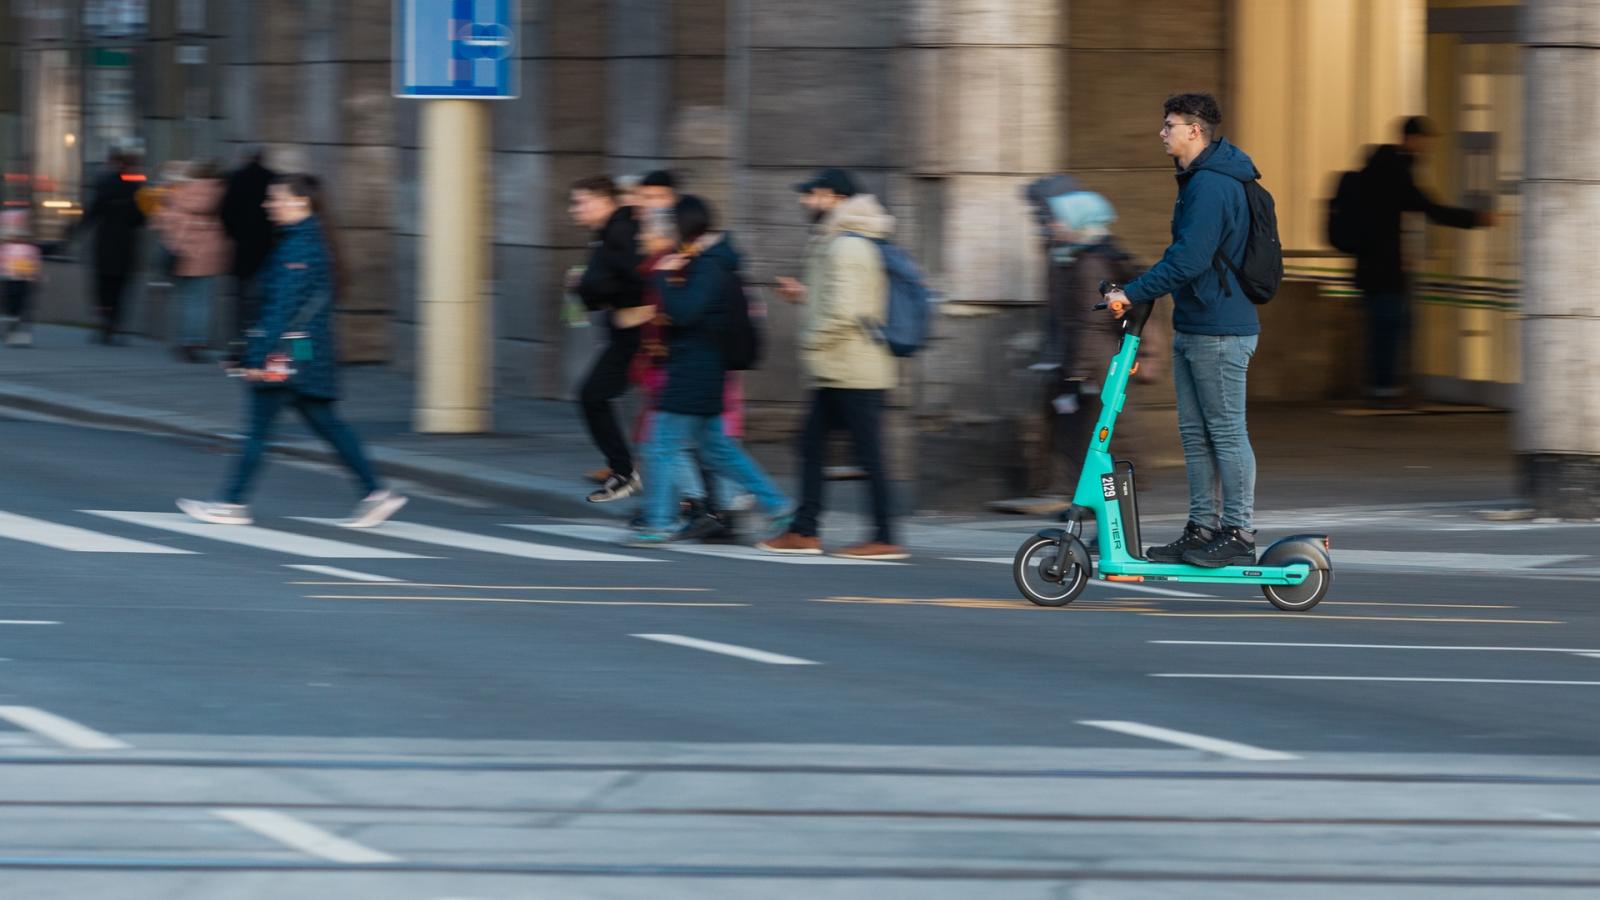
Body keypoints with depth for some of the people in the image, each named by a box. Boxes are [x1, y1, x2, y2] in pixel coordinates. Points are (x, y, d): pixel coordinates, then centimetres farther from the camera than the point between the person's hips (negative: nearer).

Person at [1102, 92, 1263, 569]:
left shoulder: (1212, 186, -18)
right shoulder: (1199, 180, 16)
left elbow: (1189, 259, -25)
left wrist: (1132, 293, -21)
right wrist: (1139, 292, 20)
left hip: (1220, 332, -11)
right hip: (1194, 328, 11)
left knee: (1226, 432, -5)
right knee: (1195, 433, 12)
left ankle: (1239, 534, -2)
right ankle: (1202, 529, 16)